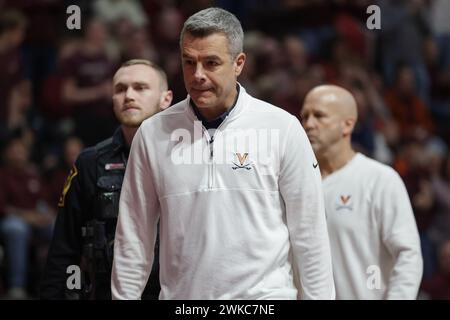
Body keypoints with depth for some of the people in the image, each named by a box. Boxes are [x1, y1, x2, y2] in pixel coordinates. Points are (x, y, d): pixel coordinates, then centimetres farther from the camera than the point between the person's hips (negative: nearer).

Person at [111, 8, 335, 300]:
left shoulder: (282, 129, -2)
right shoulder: (153, 134, 4)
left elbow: (309, 235, 1)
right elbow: (133, 238, 8)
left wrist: (318, 295, -1)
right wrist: (124, 296, 5)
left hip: (264, 295, -2)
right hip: (180, 296, 2)